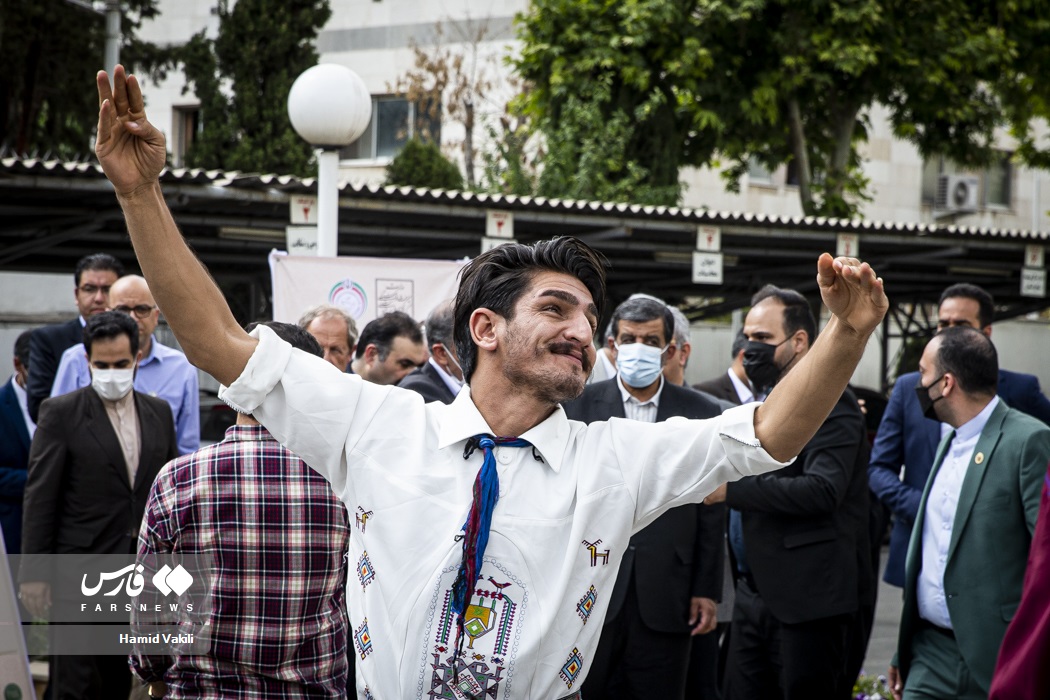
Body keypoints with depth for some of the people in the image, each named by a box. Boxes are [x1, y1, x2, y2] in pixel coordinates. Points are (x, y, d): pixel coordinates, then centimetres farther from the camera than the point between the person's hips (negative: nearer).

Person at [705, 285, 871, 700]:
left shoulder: (830, 402, -11)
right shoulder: (764, 400, 18)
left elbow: (823, 490, -23)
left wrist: (731, 489, -23)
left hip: (807, 599, -9)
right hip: (754, 592, 9)